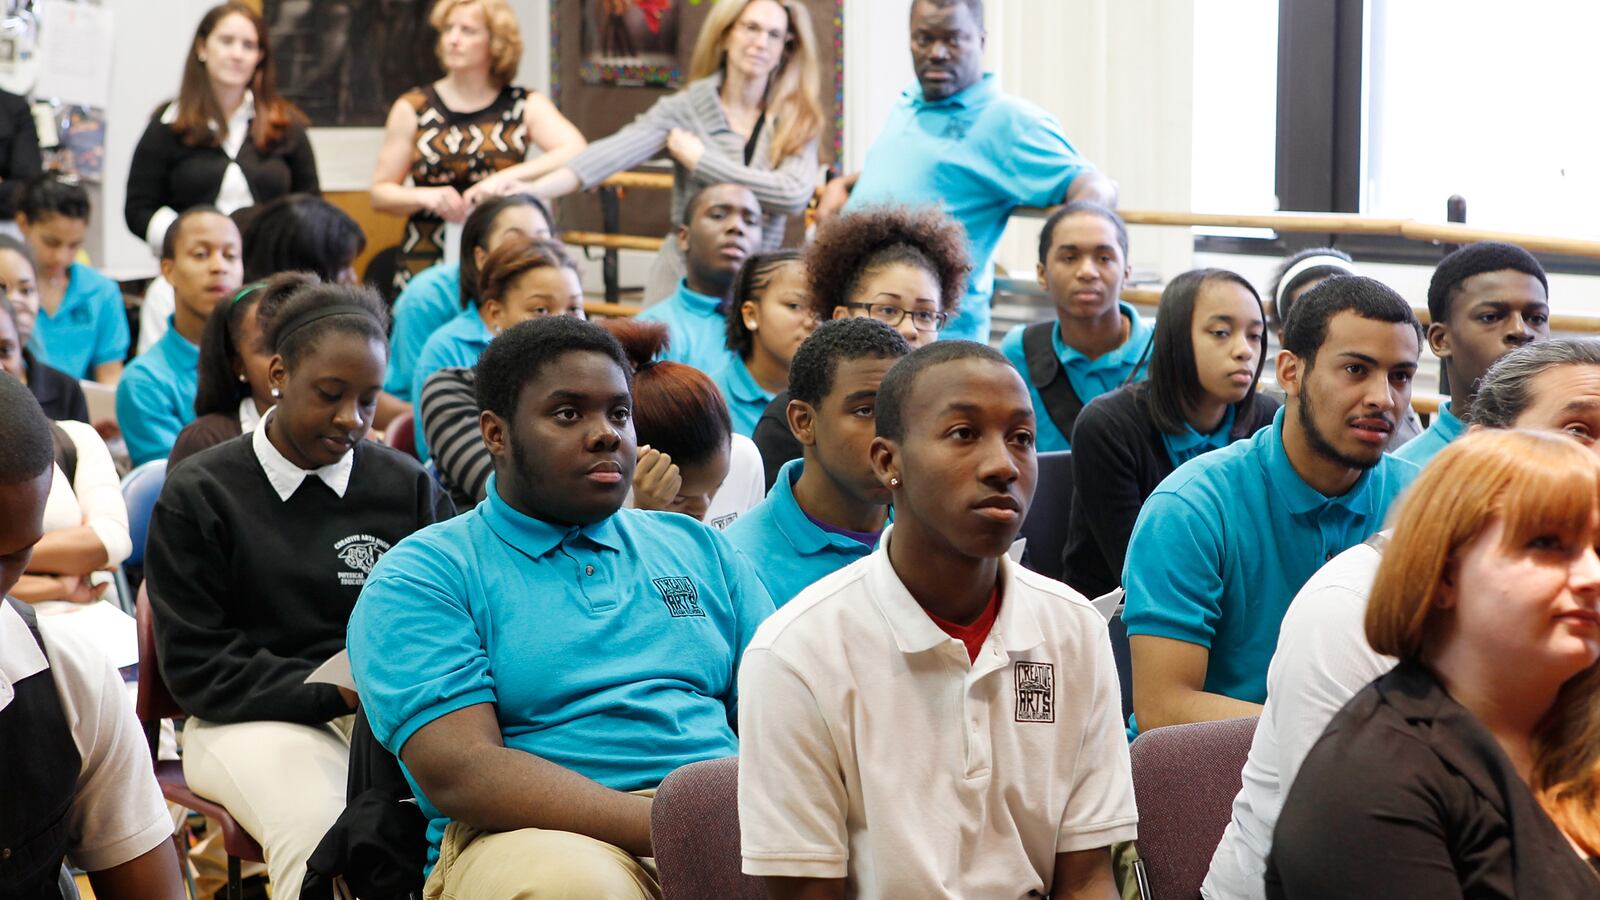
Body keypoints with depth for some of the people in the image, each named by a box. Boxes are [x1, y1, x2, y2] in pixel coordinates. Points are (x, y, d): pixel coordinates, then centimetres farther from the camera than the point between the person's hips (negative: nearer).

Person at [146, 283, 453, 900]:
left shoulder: (410, 487, 10)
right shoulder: (198, 494, 2)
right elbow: (196, 668, -1)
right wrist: (332, 694, -15)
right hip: (254, 719, -2)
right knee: (322, 827, -37)